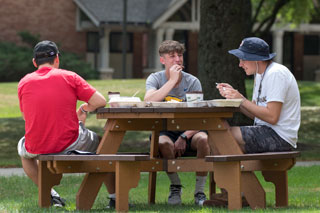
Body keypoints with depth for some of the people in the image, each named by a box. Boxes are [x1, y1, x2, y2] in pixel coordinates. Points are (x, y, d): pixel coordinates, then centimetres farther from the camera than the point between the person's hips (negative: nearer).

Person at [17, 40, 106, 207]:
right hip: (69, 143, -1)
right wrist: (83, 110, 14)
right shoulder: (69, 77, -3)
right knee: (98, 141, 28)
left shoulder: (24, 82, 2)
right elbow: (100, 102, -7)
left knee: (23, 148, 37)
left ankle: (49, 194, 27)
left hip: (36, 148, 1)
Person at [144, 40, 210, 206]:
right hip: (164, 131, -1)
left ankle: (199, 191, -18)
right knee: (164, 143, -36)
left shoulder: (192, 82, -1)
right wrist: (172, 80, -25)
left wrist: (184, 137, -25)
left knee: (204, 139, -32)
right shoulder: (155, 79, -1)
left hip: (189, 131, 1)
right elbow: (149, 101, -24)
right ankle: (175, 187, -12)